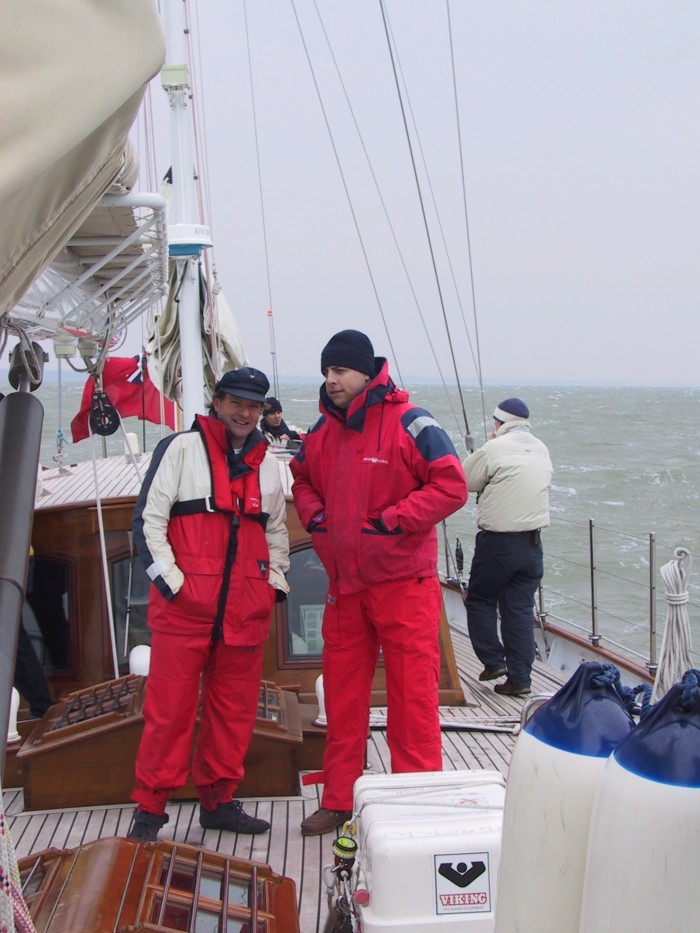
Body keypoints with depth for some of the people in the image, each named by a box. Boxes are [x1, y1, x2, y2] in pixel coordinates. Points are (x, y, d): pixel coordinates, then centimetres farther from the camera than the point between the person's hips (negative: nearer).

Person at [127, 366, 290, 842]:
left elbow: (276, 529, 25)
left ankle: (219, 799, 23)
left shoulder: (267, 462, 16)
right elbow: (148, 519, -3)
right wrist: (168, 578, -10)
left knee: (235, 708, 9)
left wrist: (277, 578, 13)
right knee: (170, 707, -2)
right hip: (185, 604, -5)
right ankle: (150, 808, 9)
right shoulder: (181, 448, 1)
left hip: (246, 608, 5)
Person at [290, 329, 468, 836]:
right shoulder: (323, 431, 9)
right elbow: (303, 480, 25)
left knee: (412, 691, -1)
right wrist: (313, 513, 4)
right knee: (342, 693, 12)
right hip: (344, 584, 6)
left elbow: (451, 485, -15)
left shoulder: (409, 423, -11)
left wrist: (394, 520, -20)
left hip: (403, 583, -6)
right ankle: (338, 800, 25)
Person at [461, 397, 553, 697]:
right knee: (521, 609, 9)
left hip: (497, 541, -5)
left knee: (480, 601, 13)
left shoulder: (494, 449, -11)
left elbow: (464, 481, -2)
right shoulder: (542, 451, 9)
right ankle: (519, 678, 9)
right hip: (532, 543, 5)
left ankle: (493, 661, 9)